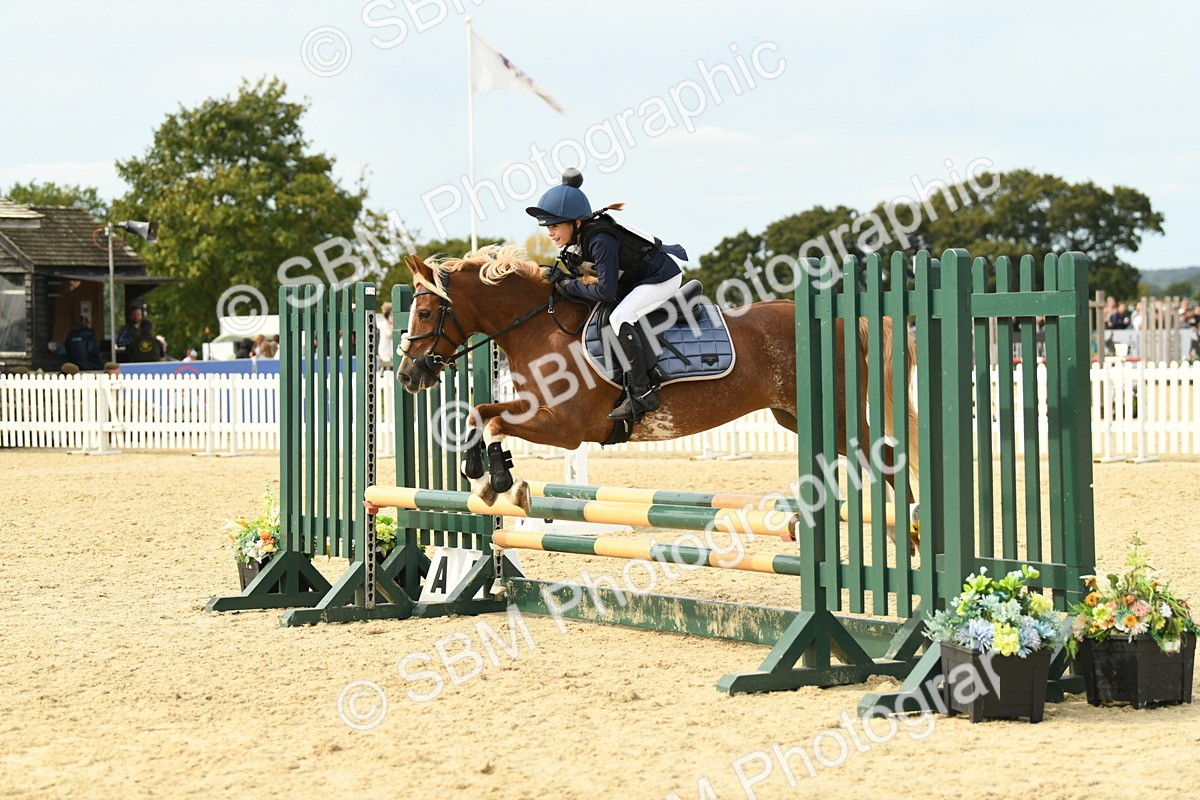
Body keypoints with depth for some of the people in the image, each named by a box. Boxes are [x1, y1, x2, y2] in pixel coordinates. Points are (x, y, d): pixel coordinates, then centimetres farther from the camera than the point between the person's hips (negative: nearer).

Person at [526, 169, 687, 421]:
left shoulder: (600, 240, -32)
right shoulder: (576, 238, -6)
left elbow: (606, 292, -30)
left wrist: (567, 284, -22)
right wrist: (559, 275, -7)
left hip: (665, 274, -10)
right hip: (639, 275, 10)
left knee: (620, 318, -24)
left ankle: (643, 393, -22)